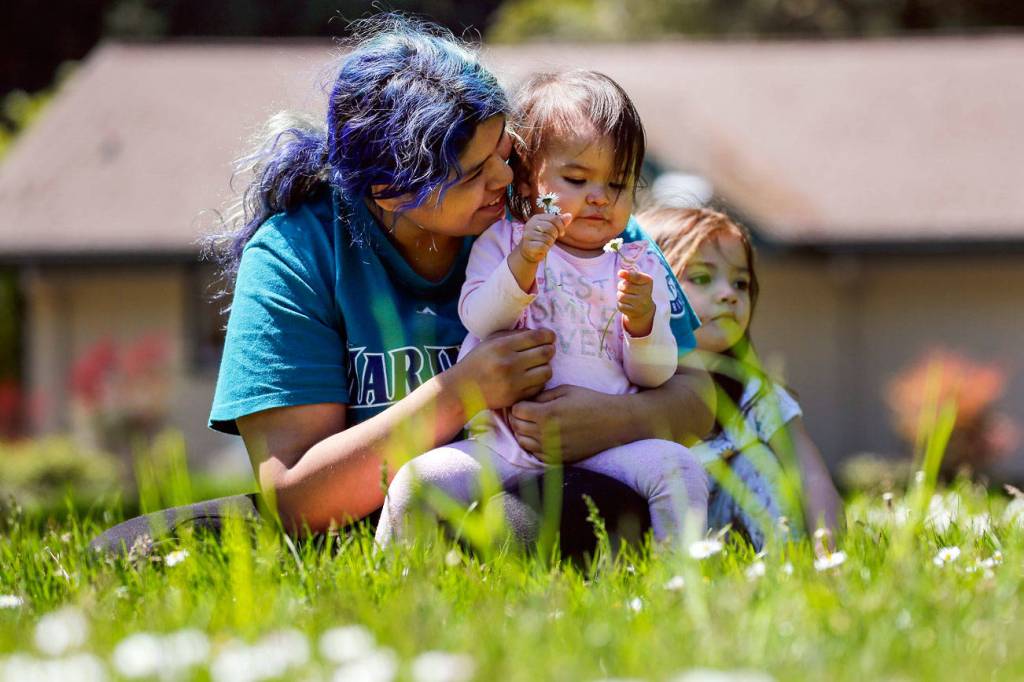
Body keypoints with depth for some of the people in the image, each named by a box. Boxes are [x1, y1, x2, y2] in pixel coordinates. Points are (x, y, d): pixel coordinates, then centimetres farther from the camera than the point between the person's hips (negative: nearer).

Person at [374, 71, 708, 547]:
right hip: (505, 443, -1)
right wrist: (522, 264, -19)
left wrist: (643, 321, -15)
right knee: (420, 480, -22)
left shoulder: (639, 266, 13)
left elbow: (655, 374, 6)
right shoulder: (503, 242, 11)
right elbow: (478, 319, -5)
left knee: (678, 468, -26)